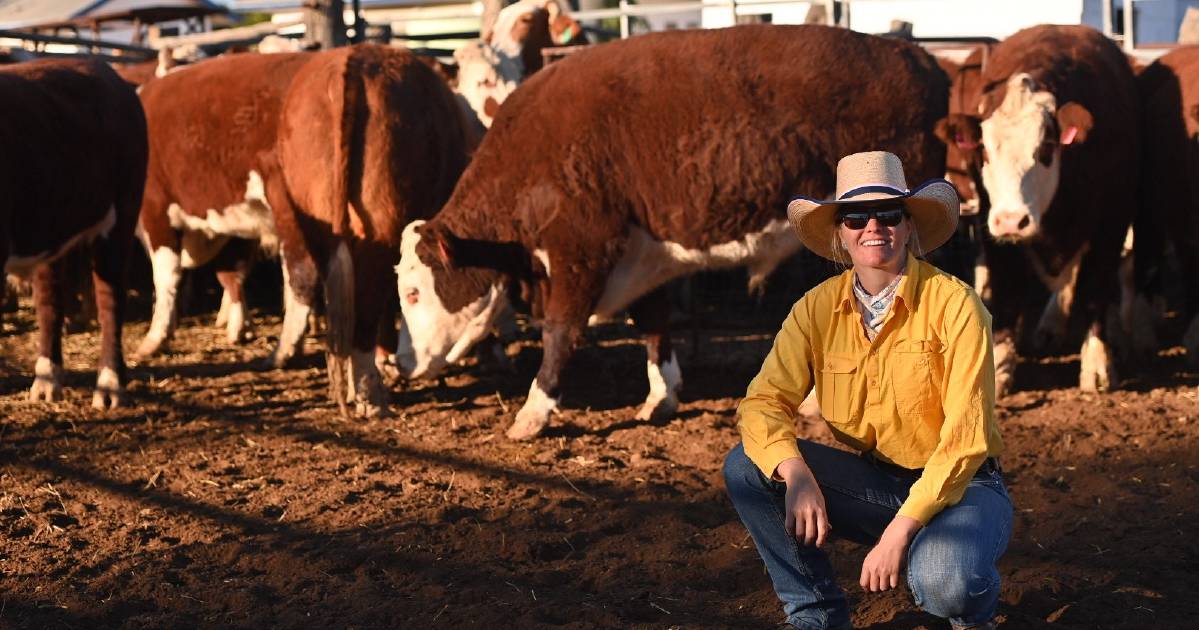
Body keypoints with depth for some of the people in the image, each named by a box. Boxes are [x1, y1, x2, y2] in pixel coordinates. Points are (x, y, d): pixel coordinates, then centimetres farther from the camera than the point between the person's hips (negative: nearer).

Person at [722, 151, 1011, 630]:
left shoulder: (953, 304, -16)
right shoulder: (818, 309, -3)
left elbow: (966, 436, -20)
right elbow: (764, 401, -10)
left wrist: (901, 528, -28)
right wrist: (796, 474, -32)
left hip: (956, 486, -4)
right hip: (872, 481, 4)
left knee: (943, 581, -36)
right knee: (746, 467, -17)